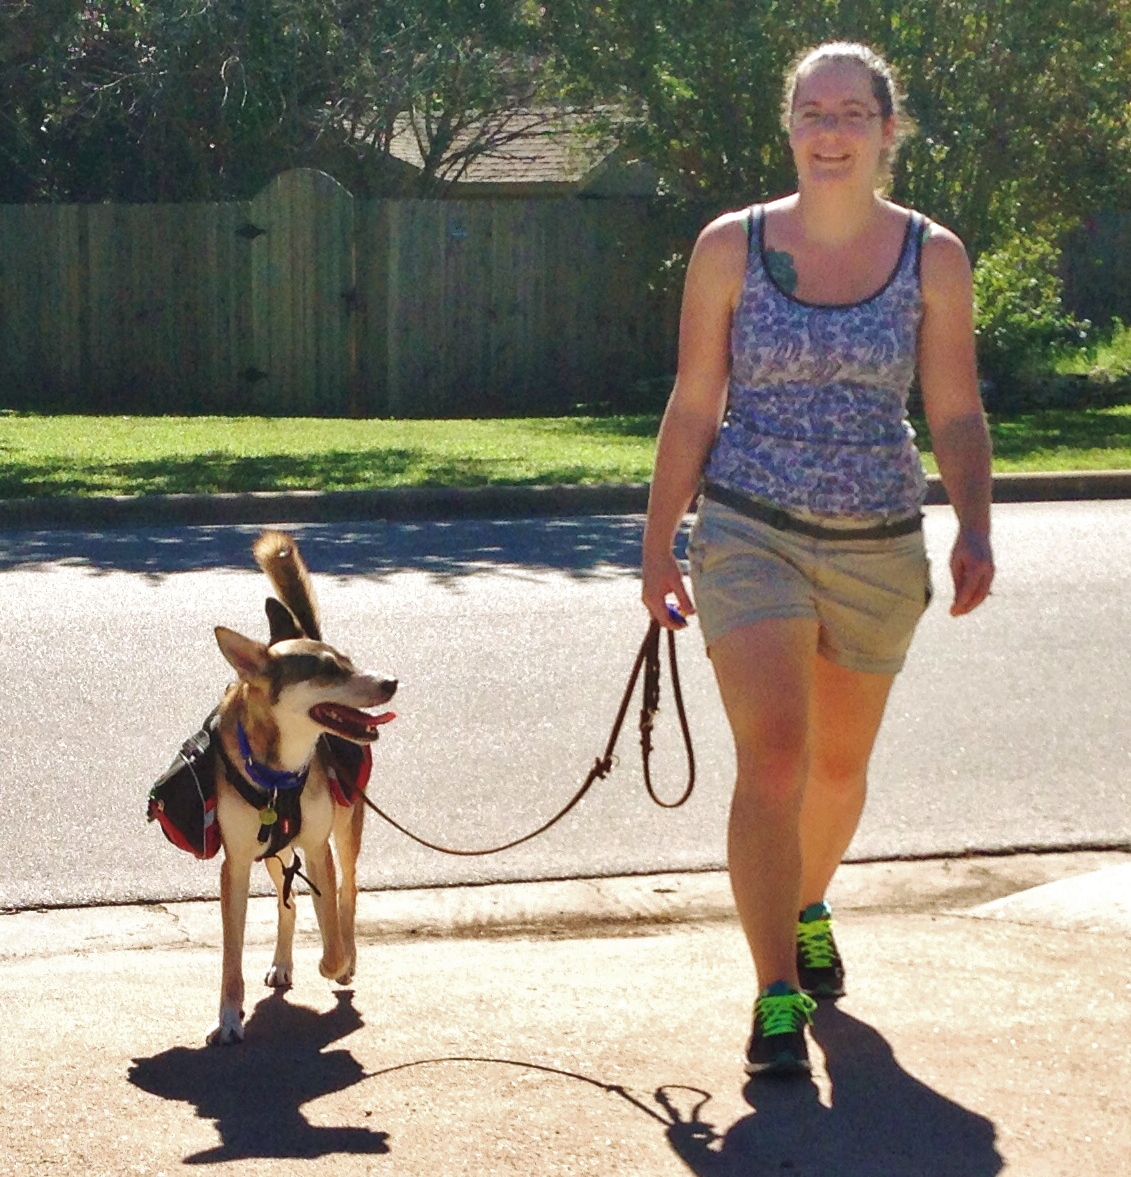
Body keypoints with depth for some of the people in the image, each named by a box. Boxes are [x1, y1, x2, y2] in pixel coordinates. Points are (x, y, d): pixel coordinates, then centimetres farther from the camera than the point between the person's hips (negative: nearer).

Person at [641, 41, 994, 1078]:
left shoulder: (932, 257, -1)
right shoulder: (732, 246, -2)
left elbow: (957, 414, 1)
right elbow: (692, 408, 2)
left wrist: (975, 528, -15)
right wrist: (659, 549, 3)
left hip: (879, 545, 2)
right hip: (751, 534, -2)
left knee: (840, 764, 17)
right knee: (773, 760, -16)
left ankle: (808, 906, 46)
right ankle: (777, 997, -10)